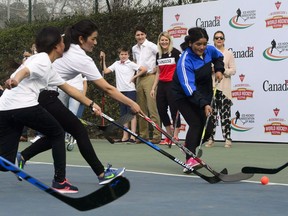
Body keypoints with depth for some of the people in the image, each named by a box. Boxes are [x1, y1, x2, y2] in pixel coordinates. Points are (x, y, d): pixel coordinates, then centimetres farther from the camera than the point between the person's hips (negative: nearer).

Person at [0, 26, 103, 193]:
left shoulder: (49, 69, 28)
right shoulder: (43, 60, 0)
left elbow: (69, 88, 37)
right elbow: (25, 71, -22)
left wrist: (91, 104, 41)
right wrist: (15, 79, -44)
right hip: (24, 106, -9)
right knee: (57, 134, 15)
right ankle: (60, 181, 20)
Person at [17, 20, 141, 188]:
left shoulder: (63, 47, 8)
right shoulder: (83, 60, -14)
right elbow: (107, 89, -13)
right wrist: (131, 104, -9)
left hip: (35, 92, 8)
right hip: (46, 97, -8)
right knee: (79, 130, 0)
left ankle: (21, 157, 16)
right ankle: (102, 174, 5)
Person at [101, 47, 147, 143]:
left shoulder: (131, 64, -5)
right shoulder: (116, 64, 10)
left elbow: (144, 69, -10)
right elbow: (105, 71, 9)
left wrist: (134, 77, -6)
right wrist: (103, 59, 6)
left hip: (130, 91, -6)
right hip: (121, 91, 6)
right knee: (124, 114, 8)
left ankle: (133, 136, -8)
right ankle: (125, 136, 11)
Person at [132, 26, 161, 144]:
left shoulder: (152, 46, -6)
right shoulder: (134, 48, 15)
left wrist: (156, 69, -9)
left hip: (149, 77, -7)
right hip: (139, 78, 7)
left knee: (152, 107, -13)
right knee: (141, 108, 8)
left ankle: (157, 135, -13)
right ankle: (143, 134, 13)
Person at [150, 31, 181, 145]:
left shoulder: (175, 52, -5)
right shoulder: (158, 55, 13)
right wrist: (153, 88, 16)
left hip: (172, 84, -6)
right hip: (161, 85, 7)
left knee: (174, 110, -4)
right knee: (161, 110, 6)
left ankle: (175, 136, 1)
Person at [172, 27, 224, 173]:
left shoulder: (209, 50, -8)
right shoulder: (185, 61, -28)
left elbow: (218, 57, 18)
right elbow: (189, 87, -36)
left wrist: (219, 69, -3)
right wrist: (204, 104, -46)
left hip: (203, 95, 6)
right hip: (184, 97, -6)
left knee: (207, 129, 1)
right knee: (196, 124, -23)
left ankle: (189, 147, 29)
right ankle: (189, 161, -23)